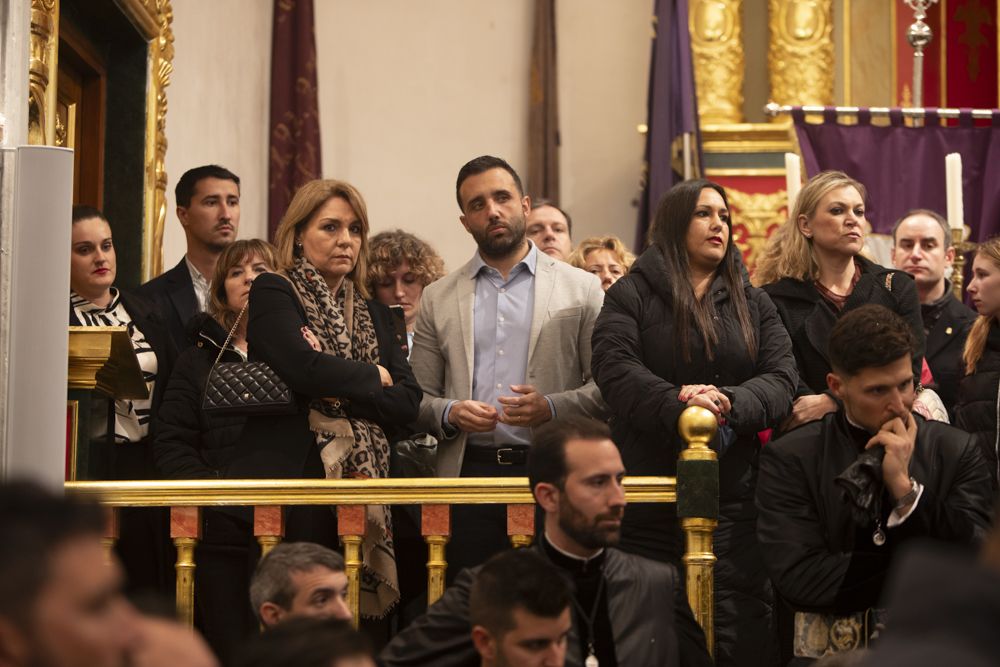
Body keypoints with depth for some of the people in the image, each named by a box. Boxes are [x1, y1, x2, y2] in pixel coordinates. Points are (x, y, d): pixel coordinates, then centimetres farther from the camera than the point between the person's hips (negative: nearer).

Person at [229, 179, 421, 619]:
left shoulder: (373, 315, 20)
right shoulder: (274, 293, 4)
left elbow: (408, 403, 8)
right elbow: (303, 366, -15)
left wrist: (341, 392, -7)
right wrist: (372, 377, 2)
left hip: (358, 492, 5)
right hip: (287, 479, -5)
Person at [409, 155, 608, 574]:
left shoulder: (581, 289, 7)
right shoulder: (438, 298, 14)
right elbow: (417, 398, 12)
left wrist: (553, 408, -14)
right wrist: (450, 413, -9)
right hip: (468, 474, 2)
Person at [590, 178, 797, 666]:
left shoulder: (753, 305, 16)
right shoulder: (631, 296, 7)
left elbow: (781, 377, 3)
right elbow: (615, 369, -9)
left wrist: (729, 405, -19)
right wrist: (678, 406, -27)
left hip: (733, 499, 2)